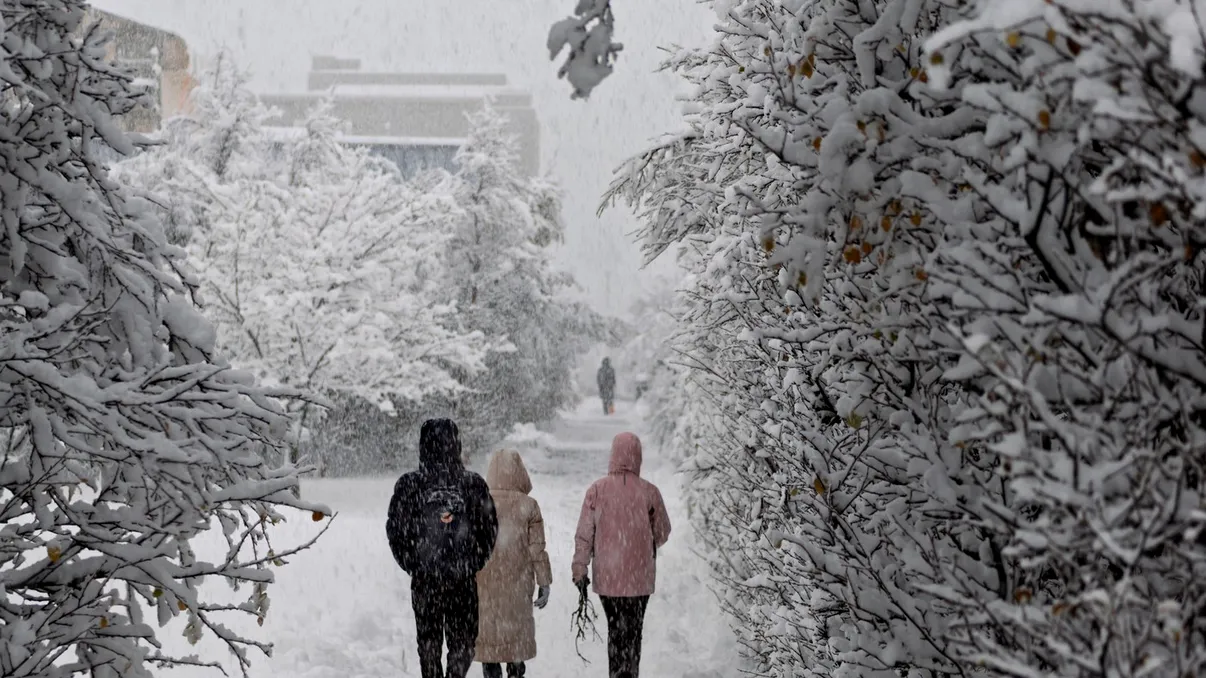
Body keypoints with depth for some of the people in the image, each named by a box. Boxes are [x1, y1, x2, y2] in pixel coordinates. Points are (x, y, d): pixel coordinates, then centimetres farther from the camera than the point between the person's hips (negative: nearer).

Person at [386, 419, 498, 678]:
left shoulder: (409, 485, -8)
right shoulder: (473, 484, -6)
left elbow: (395, 531, -3)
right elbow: (490, 530, -1)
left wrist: (413, 565, 9)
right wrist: (471, 565, 10)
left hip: (424, 579, 0)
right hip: (464, 580, 0)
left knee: (428, 640, 14)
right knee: (463, 640, 12)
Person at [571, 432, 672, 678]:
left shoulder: (597, 490, -6)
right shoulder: (649, 491, -7)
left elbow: (584, 534, -4)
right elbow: (662, 533, 5)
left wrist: (580, 568, 4)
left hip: (606, 576, 1)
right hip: (639, 576, -1)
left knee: (615, 629, 15)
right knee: (633, 631, 7)